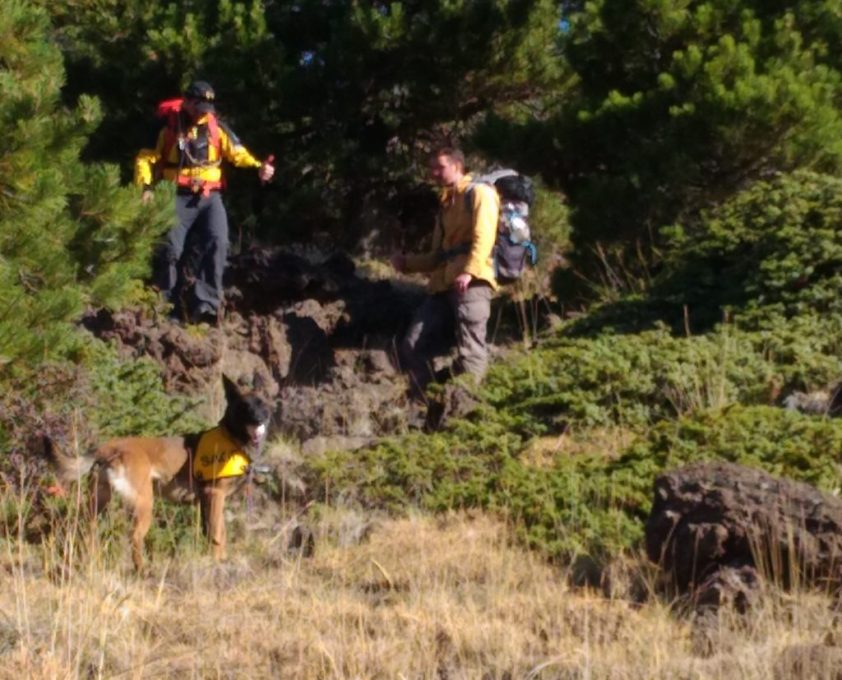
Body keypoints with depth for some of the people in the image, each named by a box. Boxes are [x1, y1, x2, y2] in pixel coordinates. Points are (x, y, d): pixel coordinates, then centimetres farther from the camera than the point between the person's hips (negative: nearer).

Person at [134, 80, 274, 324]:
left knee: (217, 243, -19)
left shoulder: (216, 127, 5)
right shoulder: (169, 129, 1)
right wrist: (145, 187, -12)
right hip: (179, 198, -1)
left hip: (209, 197, 1)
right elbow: (146, 158, 4)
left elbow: (237, 153, -1)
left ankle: (206, 304, -20)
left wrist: (258, 166, -21)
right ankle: (168, 305, 7)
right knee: (171, 249, -8)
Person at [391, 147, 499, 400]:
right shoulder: (446, 204, 29)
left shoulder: (479, 193, 5)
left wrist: (468, 272, -26)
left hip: (471, 284, -8)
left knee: (469, 351, -12)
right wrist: (407, 263, 15)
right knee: (412, 347, -2)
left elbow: (483, 237, -11)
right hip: (443, 286, 8)